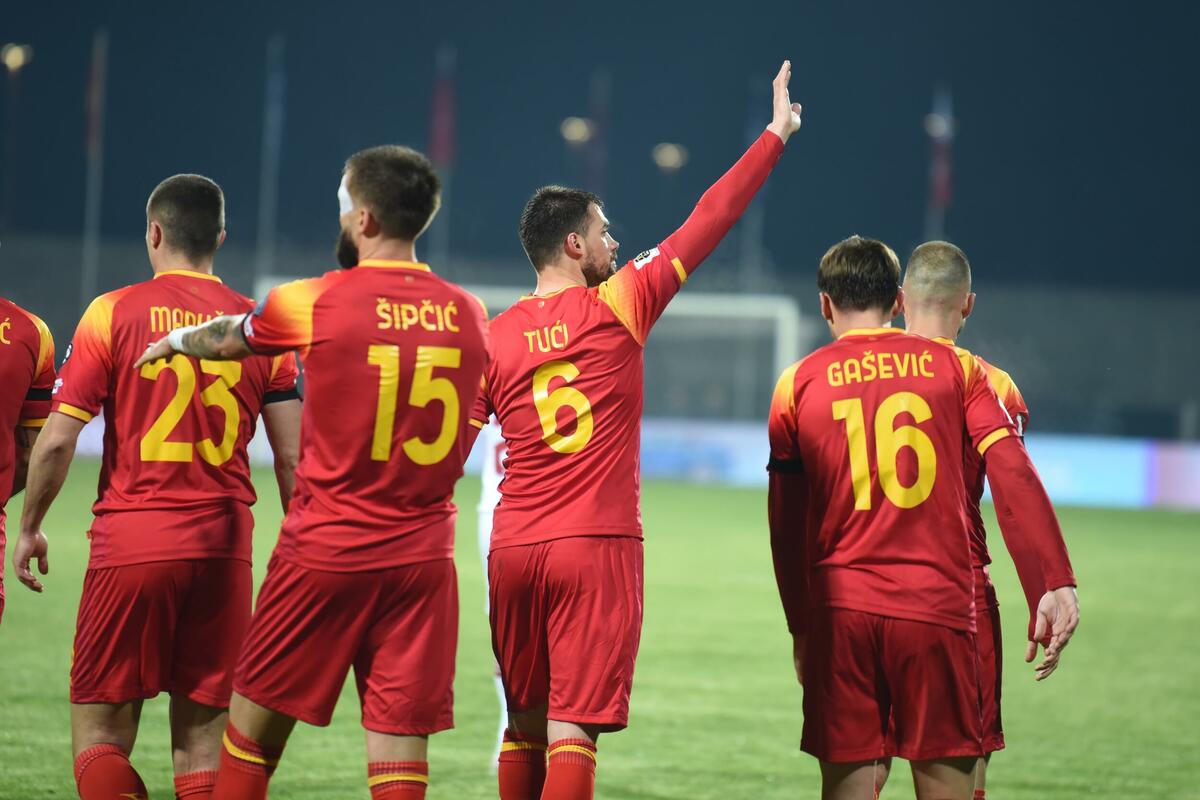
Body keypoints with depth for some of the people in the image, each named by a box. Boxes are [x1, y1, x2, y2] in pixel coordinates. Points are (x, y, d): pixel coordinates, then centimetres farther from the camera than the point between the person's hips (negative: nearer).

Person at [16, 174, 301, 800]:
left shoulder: (113, 314, -2)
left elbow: (57, 441, -4)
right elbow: (293, 459, 4)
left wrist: (29, 528, 9)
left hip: (131, 543, -3)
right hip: (224, 549, 3)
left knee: (99, 734, 3)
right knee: (203, 738, 7)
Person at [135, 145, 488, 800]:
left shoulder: (313, 304, -8)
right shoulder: (468, 315, 3)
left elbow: (229, 337, 13)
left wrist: (177, 340, 36)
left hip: (324, 552, -3)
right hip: (423, 557, 3)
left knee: (252, 731, 11)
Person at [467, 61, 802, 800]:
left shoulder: (493, 338, 6)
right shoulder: (619, 307, -4)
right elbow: (710, 220, 2)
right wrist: (777, 134, 10)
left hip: (513, 551, 4)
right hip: (597, 547, -4)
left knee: (524, 730, 14)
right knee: (573, 731, -6)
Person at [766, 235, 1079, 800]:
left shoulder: (797, 385, 7)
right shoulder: (956, 369, 5)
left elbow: (785, 524, 9)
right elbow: (1013, 476, -7)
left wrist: (800, 625, 17)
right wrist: (1054, 584, -12)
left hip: (840, 611, 1)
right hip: (937, 606, -1)